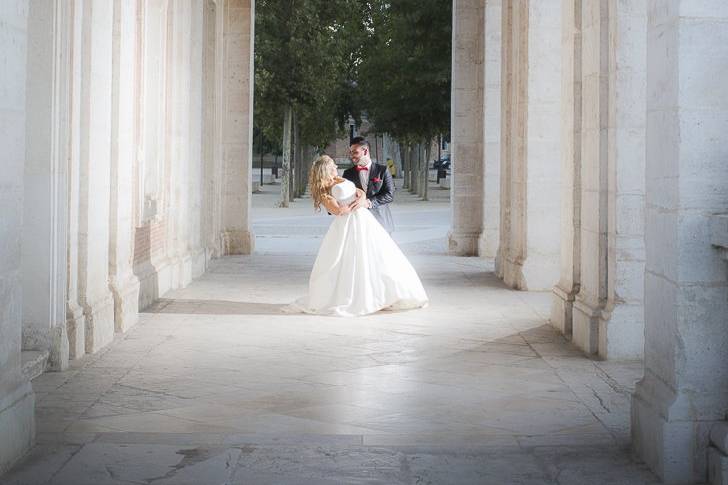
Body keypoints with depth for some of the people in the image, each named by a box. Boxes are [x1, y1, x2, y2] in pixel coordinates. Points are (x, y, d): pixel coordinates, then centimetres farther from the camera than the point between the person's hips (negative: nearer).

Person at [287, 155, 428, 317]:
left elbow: (361, 192, 13)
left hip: (364, 219, 7)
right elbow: (338, 210, -16)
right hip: (348, 224, -7)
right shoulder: (323, 192, -4)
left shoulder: (340, 180, 18)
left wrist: (361, 199, -10)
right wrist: (361, 204, -7)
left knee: (377, 258, 6)